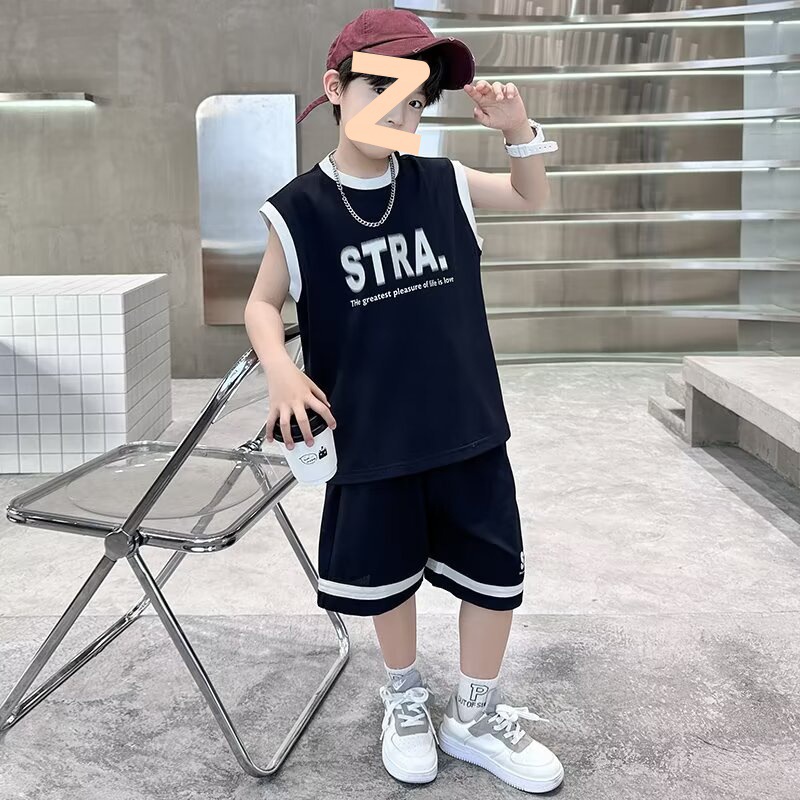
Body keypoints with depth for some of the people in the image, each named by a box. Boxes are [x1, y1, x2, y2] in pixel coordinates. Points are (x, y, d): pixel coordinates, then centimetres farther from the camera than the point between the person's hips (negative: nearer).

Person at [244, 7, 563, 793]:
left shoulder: (444, 184, 0)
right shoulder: (298, 210, -9)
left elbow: (532, 196, 16)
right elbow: (262, 302, 2)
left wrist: (518, 128, -3)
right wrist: (281, 369, -17)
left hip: (467, 429, 3)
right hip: (372, 439, -2)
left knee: (495, 573, 11)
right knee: (386, 579, 14)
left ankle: (474, 716, 33)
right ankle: (405, 698, 42)